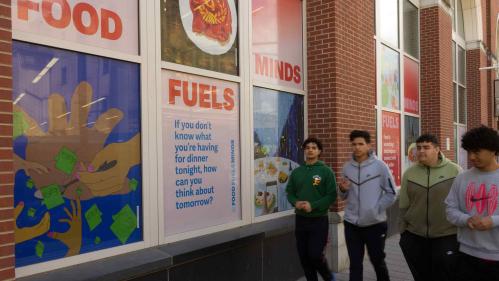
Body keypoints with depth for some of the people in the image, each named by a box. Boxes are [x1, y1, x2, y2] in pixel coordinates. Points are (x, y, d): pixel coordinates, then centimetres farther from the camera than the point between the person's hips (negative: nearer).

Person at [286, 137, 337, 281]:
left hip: (319, 220, -4)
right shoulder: (296, 172, 7)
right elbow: (289, 192, 11)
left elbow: (332, 195, -10)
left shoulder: (326, 171, -6)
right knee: (304, 256, 9)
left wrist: (313, 206, -20)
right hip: (301, 220, 4)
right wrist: (295, 203, -10)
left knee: (315, 254, -5)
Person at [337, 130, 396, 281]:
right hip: (351, 224, 3)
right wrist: (343, 189, -10)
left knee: (378, 261, 16)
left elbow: (391, 194, -5)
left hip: (375, 224, -2)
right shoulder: (347, 167, 2)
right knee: (355, 265, 10)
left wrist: (376, 209, -12)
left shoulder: (380, 166, -9)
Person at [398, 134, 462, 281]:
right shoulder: (409, 173, 1)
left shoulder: (455, 171, -7)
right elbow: (404, 206, 5)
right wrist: (402, 232, 7)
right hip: (414, 237, 3)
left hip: (447, 237, -3)